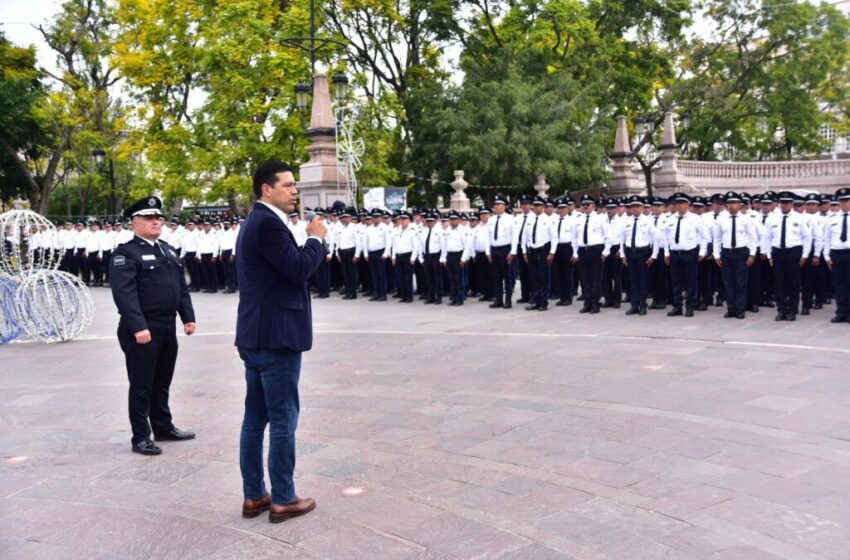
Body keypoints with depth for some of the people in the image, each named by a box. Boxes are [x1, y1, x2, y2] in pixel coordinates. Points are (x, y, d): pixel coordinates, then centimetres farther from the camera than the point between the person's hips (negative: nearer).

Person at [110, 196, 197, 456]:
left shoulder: (168, 251, 16)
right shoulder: (125, 253, -9)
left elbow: (182, 286, 18)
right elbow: (125, 293, -19)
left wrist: (188, 317, 10)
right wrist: (138, 327, -26)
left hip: (168, 327, 7)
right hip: (142, 329, -7)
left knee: (162, 382, 18)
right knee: (141, 385, 2)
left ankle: (163, 427, 30)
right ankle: (141, 437, 10)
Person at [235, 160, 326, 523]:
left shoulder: (256, 222, 18)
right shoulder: (268, 222, -15)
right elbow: (299, 269, -19)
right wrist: (315, 238, -5)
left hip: (256, 334, 10)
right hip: (275, 335, -10)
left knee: (255, 418, 12)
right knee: (283, 420, -2)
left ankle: (253, 496, 20)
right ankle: (283, 500, 6)